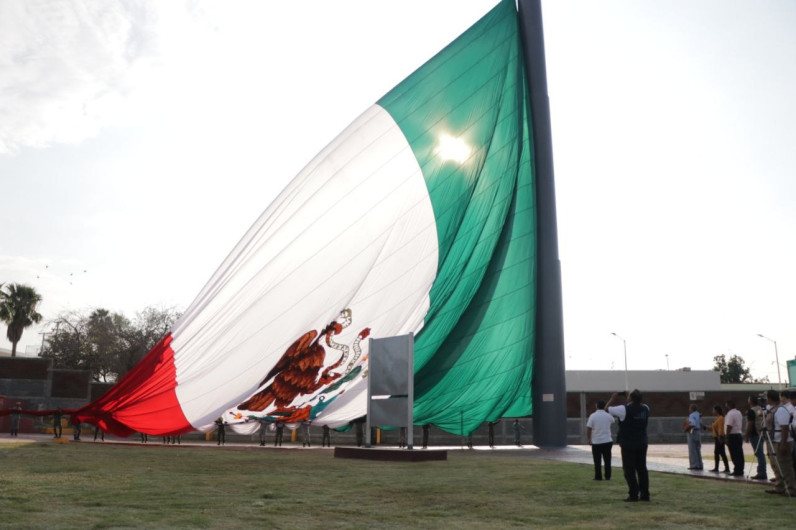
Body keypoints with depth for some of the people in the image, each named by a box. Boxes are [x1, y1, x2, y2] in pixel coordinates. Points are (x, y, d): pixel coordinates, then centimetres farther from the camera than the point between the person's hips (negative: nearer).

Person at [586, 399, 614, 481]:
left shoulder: (593, 416, -10)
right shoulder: (608, 416, -2)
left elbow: (588, 429, -10)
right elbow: (612, 422, 23)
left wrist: (589, 439, 3)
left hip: (596, 442, -2)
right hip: (607, 441, 2)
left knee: (597, 461, 7)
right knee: (607, 460, 12)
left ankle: (598, 476, 9)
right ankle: (607, 476, 14)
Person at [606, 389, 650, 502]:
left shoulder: (624, 409, -16)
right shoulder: (645, 408, 1)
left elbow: (607, 408, -4)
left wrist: (613, 399, 10)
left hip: (628, 445, -5)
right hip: (642, 444, 5)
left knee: (629, 470, 0)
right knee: (642, 468, 11)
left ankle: (633, 495, -2)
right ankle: (645, 494, 14)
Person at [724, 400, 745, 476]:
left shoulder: (730, 414, -16)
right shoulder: (739, 413, 15)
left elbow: (729, 426, -21)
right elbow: (741, 425, 19)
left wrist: (726, 436, -18)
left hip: (732, 436, -9)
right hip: (739, 434, 9)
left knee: (734, 455, -6)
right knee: (740, 454, 10)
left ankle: (737, 471, -5)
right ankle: (740, 471, 14)